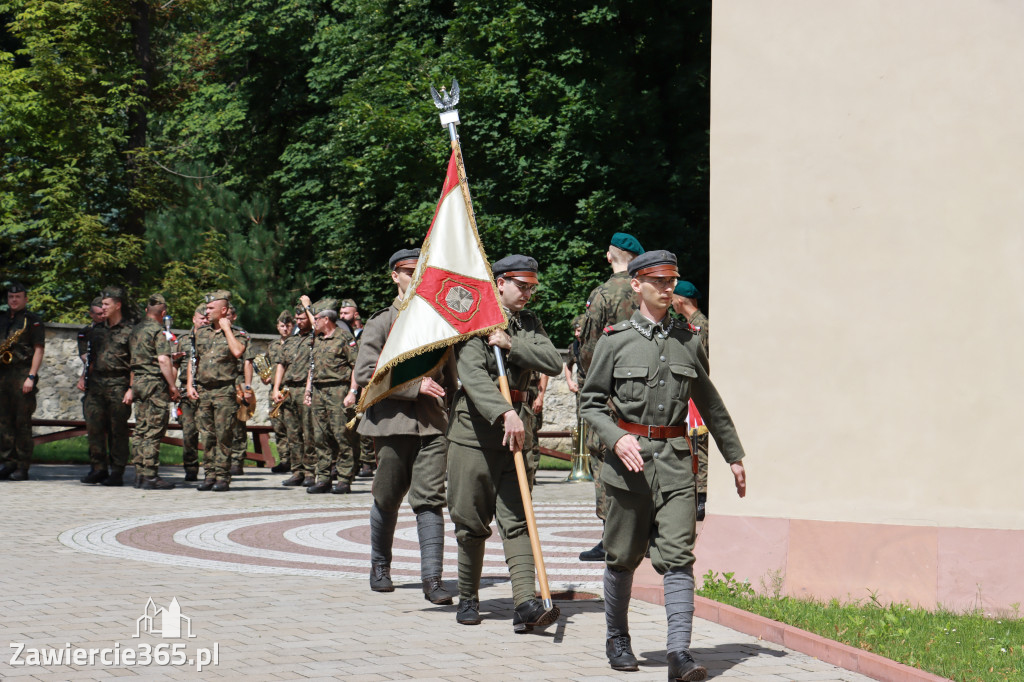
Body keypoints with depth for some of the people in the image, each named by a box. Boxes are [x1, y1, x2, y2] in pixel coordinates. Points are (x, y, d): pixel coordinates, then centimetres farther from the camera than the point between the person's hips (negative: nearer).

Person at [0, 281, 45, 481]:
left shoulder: (33, 320, 1)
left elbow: (38, 350, -5)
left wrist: (31, 377, -13)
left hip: (22, 374, -6)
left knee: (22, 422, -5)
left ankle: (23, 468, -5)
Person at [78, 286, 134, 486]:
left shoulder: (129, 331, -5)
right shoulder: (99, 330, 16)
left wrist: (131, 389, -15)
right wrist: (83, 377, 12)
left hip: (118, 385, -6)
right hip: (96, 384, 6)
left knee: (118, 430, -1)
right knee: (93, 426, 1)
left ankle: (117, 472, 4)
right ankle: (98, 468, 9)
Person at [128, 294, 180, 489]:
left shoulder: (135, 330, 13)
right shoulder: (157, 331, -11)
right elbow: (163, 360, -18)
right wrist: (173, 386, -14)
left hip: (138, 381, 8)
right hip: (155, 383, -8)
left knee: (141, 430, 11)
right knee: (154, 431, -7)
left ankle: (140, 474, 13)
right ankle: (150, 477, -8)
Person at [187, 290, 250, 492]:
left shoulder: (237, 334, 0)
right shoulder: (201, 334, 15)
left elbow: (238, 352, -21)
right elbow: (193, 361, 19)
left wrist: (227, 328, -11)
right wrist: (190, 385, 8)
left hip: (225, 390, -5)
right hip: (203, 391, 5)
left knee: (223, 436, -6)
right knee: (207, 436, 6)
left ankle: (223, 477, -2)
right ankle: (209, 475, 11)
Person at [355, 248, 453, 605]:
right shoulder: (382, 321, 2)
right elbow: (365, 373, -8)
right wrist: (415, 386, -14)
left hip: (434, 423, 1)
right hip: (394, 422, -1)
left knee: (430, 499, -8)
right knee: (387, 499, 10)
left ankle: (432, 578, -11)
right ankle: (380, 567, 30)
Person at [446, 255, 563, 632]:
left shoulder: (529, 323, 13)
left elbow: (554, 363, -1)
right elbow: (472, 374, -20)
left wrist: (512, 345, -13)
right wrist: (505, 413, -32)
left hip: (517, 431, 4)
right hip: (474, 429, -4)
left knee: (517, 520, -5)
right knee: (471, 523, 5)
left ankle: (526, 605, -14)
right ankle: (468, 599, 20)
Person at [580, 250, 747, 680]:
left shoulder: (688, 342, 9)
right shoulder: (614, 341, 1)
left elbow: (710, 404, 19)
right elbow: (591, 402, 3)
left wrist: (734, 455, 22)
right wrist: (617, 438, -15)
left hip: (675, 461, 1)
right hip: (630, 461, -1)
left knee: (678, 557, -9)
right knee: (623, 558, 9)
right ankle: (617, 640, 29)